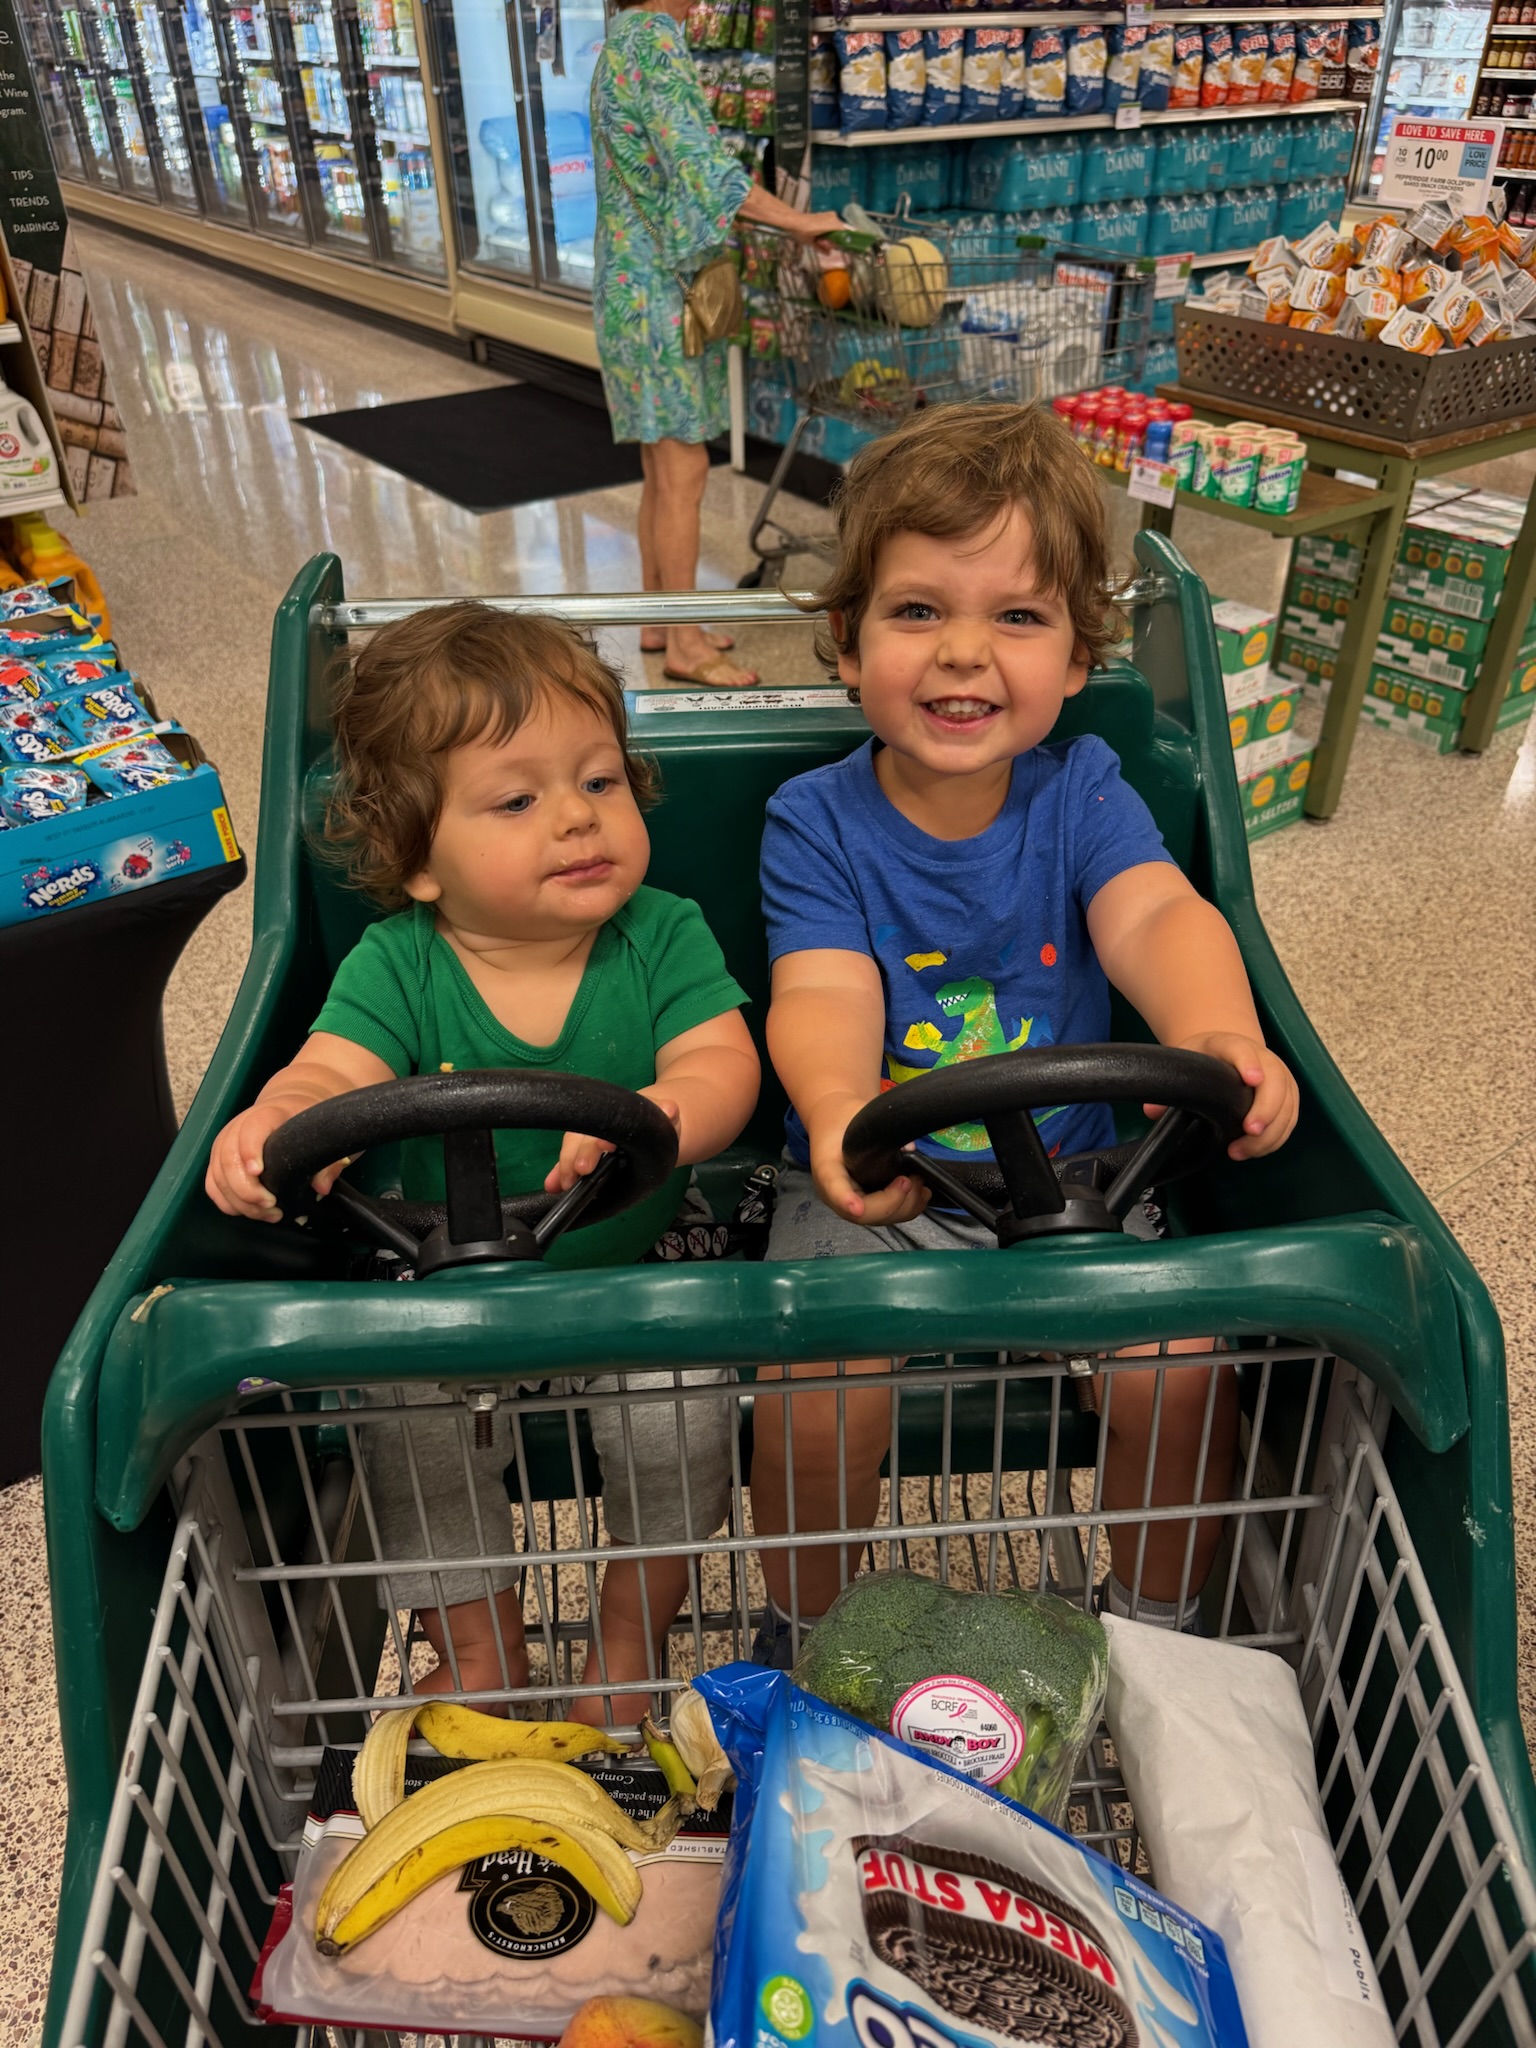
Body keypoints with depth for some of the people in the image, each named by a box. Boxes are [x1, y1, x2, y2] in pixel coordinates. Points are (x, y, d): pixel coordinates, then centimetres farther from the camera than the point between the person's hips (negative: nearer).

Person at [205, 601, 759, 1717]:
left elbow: (724, 1065, -21)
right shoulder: (396, 963, -11)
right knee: (410, 1428, -17)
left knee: (681, 1412, -21)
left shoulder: (664, 934, -11)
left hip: (640, 1276, 0)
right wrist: (278, 1127, -49)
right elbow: (332, 1072, -24)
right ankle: (478, 1647, 14)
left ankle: (633, 1634, 11)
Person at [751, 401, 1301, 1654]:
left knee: (1184, 1374, -15)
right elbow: (825, 992, -21)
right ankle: (805, 1637, 12)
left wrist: (1215, 1032, -44)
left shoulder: (1082, 789, -3)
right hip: (874, 1196, -1)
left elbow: (1156, 912, -21)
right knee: (822, 1394, -22)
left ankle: (1154, 1630, 18)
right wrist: (840, 1113, -44)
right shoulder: (815, 821, -7)